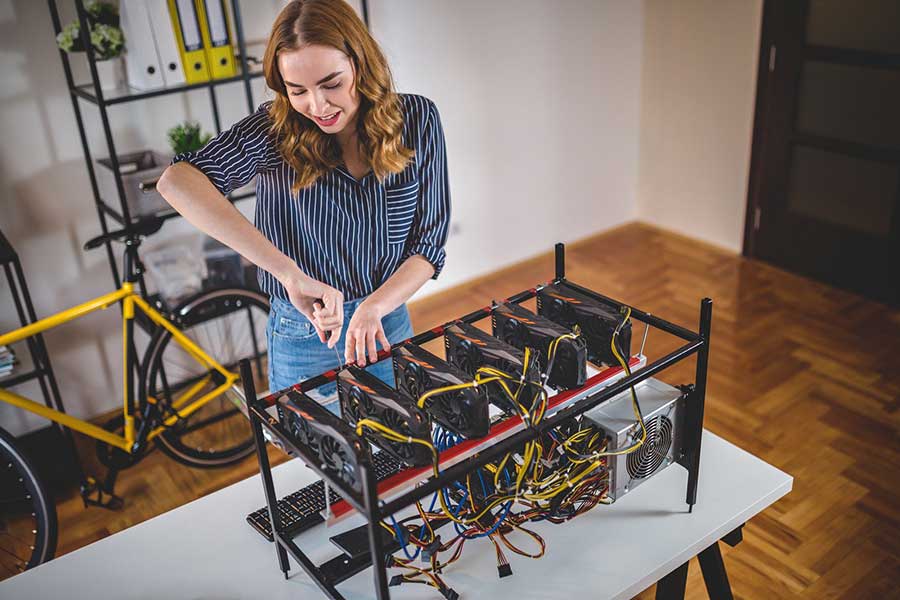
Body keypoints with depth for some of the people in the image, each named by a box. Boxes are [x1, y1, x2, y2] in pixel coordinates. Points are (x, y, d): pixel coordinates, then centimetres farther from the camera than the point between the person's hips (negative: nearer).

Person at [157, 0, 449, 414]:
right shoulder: (277, 130, -18)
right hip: (304, 338, -2)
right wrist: (291, 274, -44)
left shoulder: (416, 119, -11)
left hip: (388, 326, 3)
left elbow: (429, 244, -8)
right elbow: (177, 180, -36)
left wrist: (374, 307, -26)